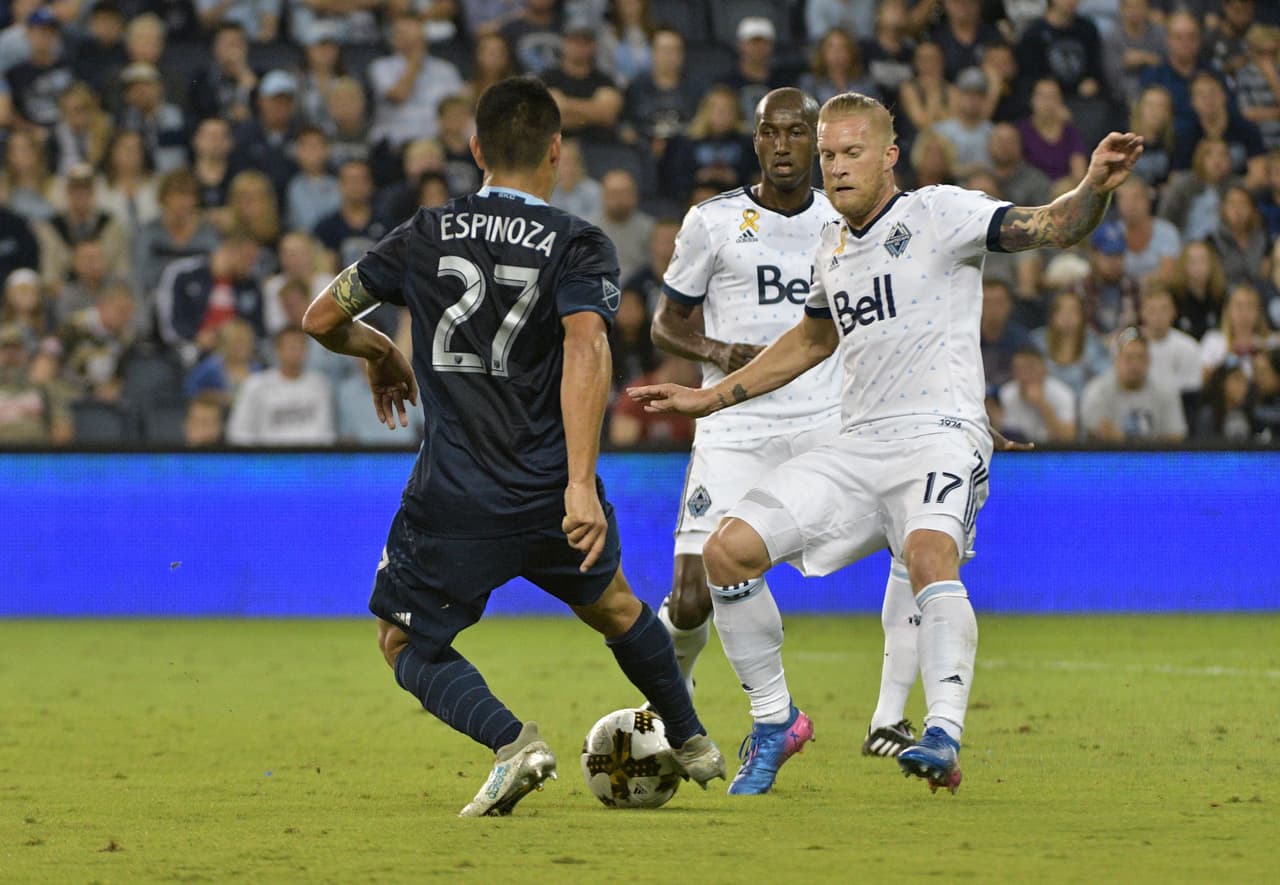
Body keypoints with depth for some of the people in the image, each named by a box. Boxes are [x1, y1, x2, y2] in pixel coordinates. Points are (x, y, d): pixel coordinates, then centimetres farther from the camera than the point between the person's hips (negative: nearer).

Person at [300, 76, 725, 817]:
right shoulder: (580, 247, -3)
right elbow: (585, 351, -20)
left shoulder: (426, 236, 4)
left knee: (406, 641, 13)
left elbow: (322, 319, 9)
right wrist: (580, 484, -26)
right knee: (612, 605, 28)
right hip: (552, 491, 1)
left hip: (454, 498, -1)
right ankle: (693, 743, 43)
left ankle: (512, 741, -12)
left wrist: (380, 352, 31)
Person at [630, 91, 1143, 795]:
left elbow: (1048, 228, -16)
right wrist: (708, 398, 35)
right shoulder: (833, 247, 17)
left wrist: (1094, 189, -38)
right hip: (858, 446, 7)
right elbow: (813, 340, 34)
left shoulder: (939, 214, -4)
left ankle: (944, 733, -45)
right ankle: (774, 718, 11)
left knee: (930, 554, -36)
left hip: (941, 436, -7)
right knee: (728, 550, -4)